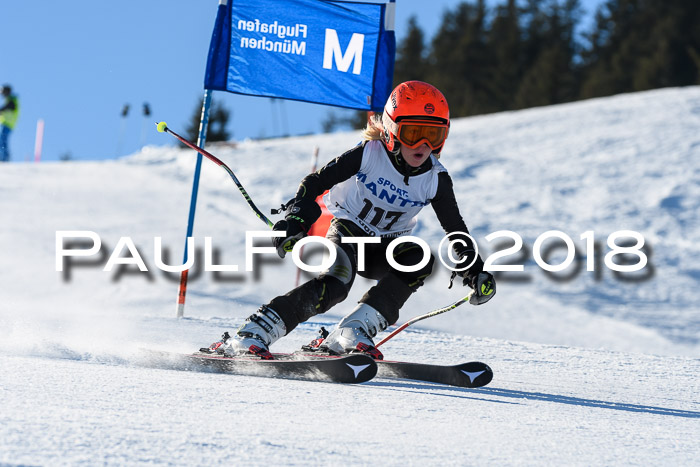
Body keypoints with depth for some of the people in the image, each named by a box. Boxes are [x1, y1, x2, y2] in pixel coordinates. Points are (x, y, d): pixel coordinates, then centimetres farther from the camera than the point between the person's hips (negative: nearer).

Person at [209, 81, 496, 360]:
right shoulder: (369, 154, -18)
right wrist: (295, 220, -29)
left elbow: (456, 229, 1)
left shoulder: (436, 179, -9)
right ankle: (251, 335, -35)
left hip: (383, 248, 4)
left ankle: (350, 334, -32)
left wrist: (475, 270, -11)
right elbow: (316, 182, -14)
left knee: (418, 262, -29)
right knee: (335, 285, -34)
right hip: (348, 232, -4)